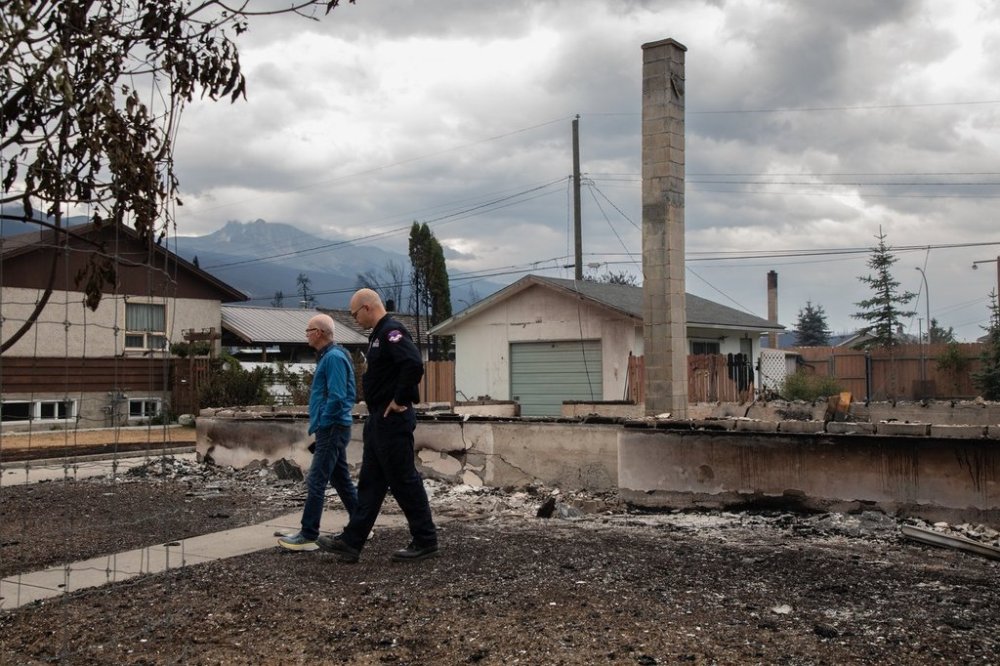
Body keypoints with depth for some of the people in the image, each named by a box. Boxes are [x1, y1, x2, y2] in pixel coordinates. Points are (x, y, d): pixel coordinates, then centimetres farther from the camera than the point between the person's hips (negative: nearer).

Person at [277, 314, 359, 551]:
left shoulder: (334, 357, -16)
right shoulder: (327, 356, 15)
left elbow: (337, 397, -23)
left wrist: (319, 425, -15)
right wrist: (318, 425, 18)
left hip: (332, 429, -10)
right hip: (332, 429, 10)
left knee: (315, 482, -8)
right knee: (342, 480, 13)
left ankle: (308, 536, -5)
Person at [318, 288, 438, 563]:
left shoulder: (391, 332, -16)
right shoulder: (379, 334, 16)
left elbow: (414, 365, -31)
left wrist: (400, 401, -22)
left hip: (393, 420, -11)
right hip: (379, 420, 11)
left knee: (404, 481, -2)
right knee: (369, 482, 11)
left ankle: (425, 541, 9)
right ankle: (351, 542, 15)